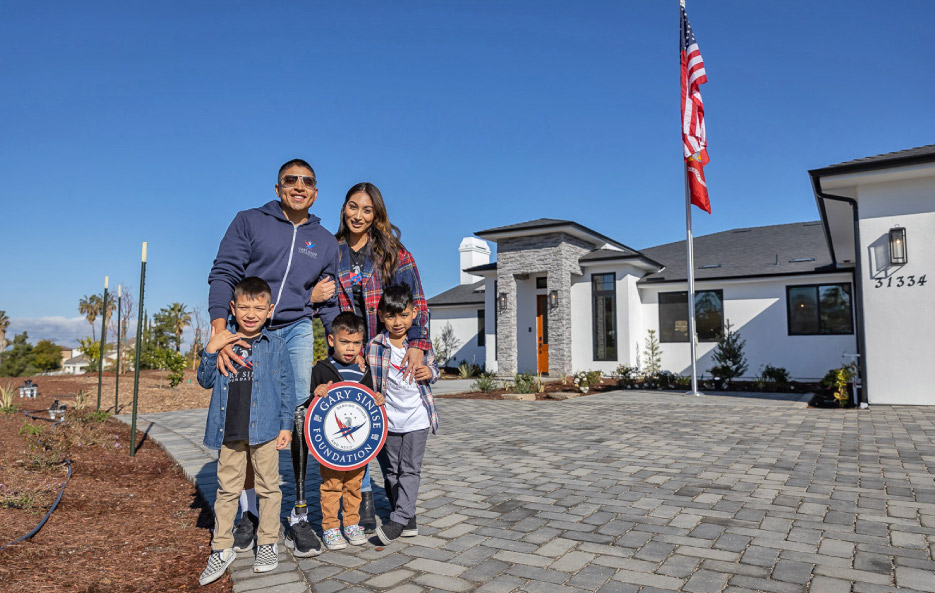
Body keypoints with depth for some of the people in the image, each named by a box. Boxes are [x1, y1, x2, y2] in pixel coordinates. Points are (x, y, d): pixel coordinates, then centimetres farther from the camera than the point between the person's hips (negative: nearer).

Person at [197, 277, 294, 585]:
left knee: (268, 487, 11)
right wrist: (210, 351, -12)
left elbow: (287, 387, 2)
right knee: (227, 489, 12)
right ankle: (222, 549, 26)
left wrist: (286, 425, -2)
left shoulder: (276, 345, 0)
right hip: (230, 431, 2)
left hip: (264, 430, -1)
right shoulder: (223, 342, 4)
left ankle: (268, 543, 27)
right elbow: (206, 381, 3)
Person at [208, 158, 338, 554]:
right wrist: (220, 332, -20)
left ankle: (300, 512, -2)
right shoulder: (249, 222, 4)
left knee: (300, 414, -11)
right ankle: (248, 510, 15)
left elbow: (329, 304, 15)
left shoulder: (325, 241, 13)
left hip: (296, 330, 1)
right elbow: (223, 275, -5)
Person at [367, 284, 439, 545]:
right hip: (388, 419, 2)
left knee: (410, 469, -1)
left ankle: (398, 520, 6)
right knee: (391, 471, 11)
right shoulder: (374, 347, -3)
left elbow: (433, 366, 11)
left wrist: (429, 372, -11)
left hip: (417, 418, -1)